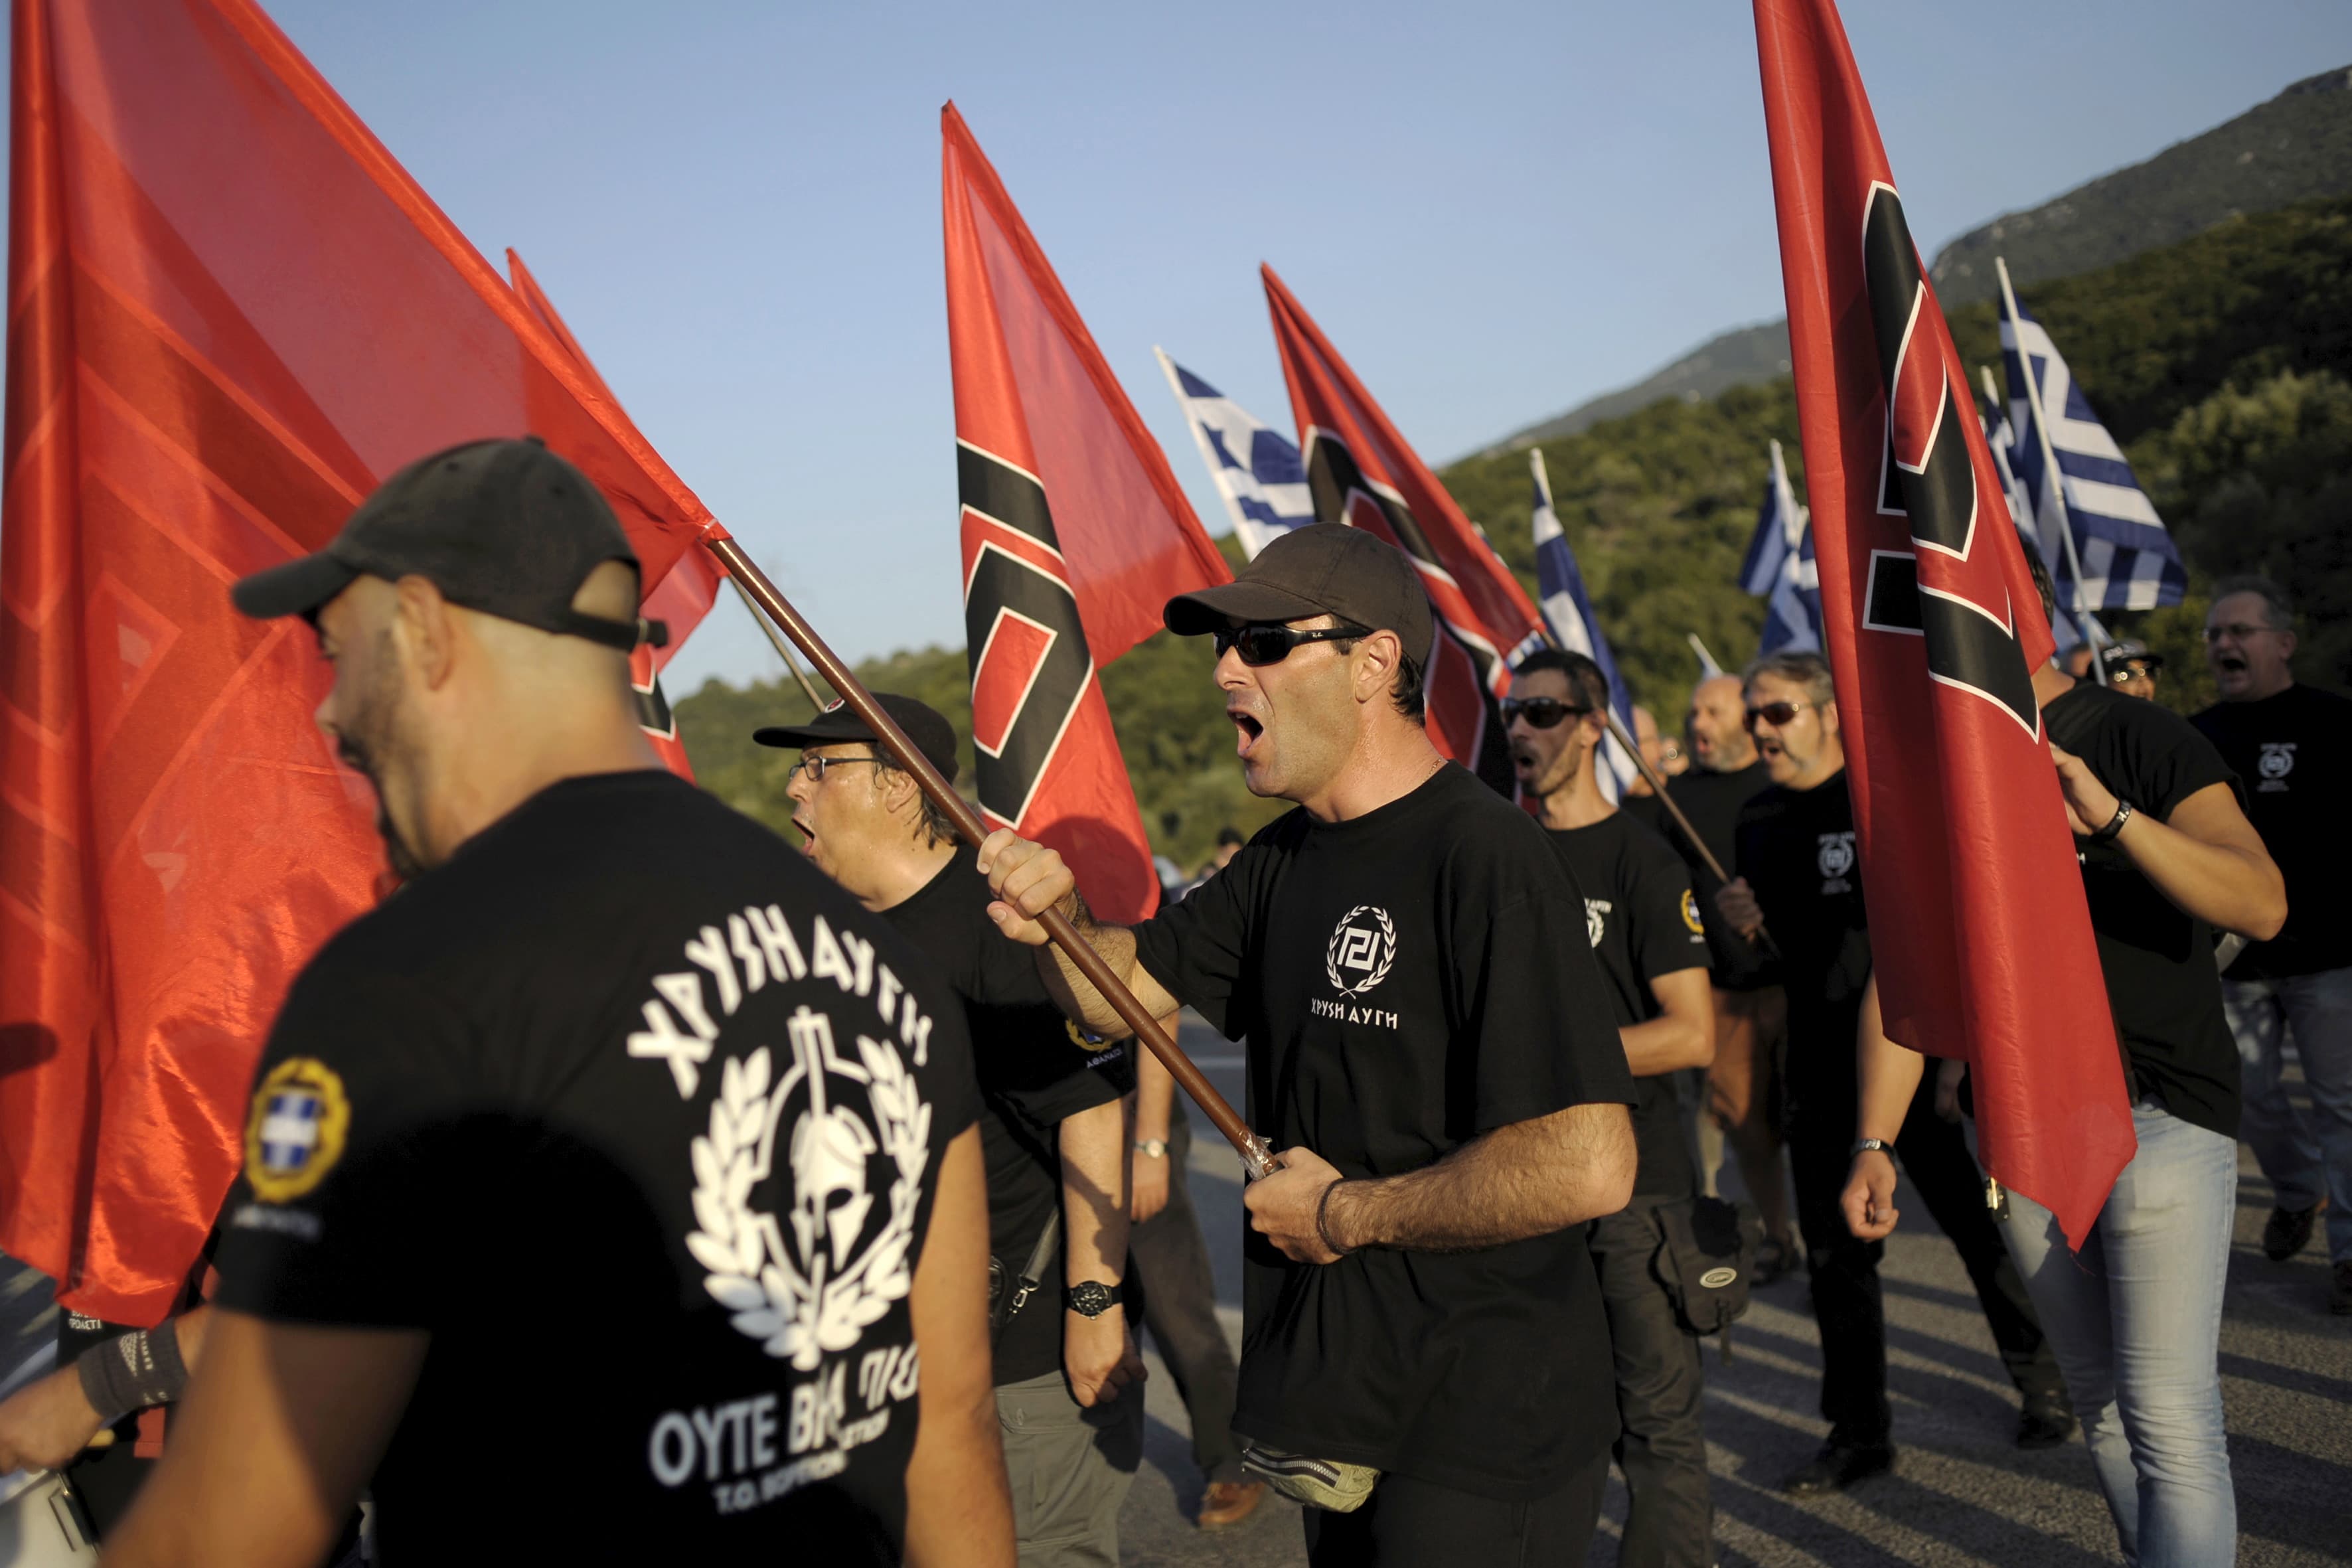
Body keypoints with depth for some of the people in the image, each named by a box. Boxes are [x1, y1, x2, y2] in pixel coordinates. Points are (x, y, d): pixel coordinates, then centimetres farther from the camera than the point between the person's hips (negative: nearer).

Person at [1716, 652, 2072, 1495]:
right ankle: (1859, 1432, 20)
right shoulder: (1757, 820, 9)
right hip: (1821, 1065, 5)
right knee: (1835, 1250, 8)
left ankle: (2045, 1390, 28)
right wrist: (1739, 921, -3)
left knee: (1983, 1225, 6)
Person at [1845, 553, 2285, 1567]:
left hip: (2158, 1111, -4)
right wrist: (1873, 1144, 0)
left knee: (2168, 1415, -8)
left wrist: (2109, 815, -31)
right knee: (2101, 1404, 14)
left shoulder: (2139, 739, -6)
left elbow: (2262, 906, -18)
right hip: (2021, 1128, 5)